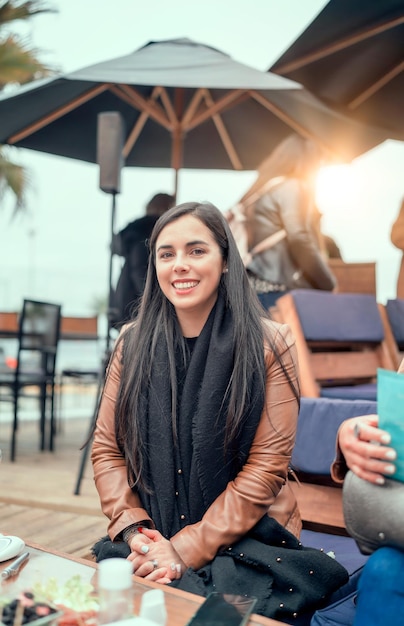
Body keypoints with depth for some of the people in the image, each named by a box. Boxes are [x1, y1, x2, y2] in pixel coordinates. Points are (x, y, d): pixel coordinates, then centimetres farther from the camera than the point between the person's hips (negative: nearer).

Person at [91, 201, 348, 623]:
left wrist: (187, 550, -13)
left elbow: (266, 466, -9)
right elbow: (106, 450, 4)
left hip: (247, 539, -2)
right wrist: (135, 532, -11)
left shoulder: (269, 345, -6)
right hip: (149, 542, 3)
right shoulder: (133, 343, 4)